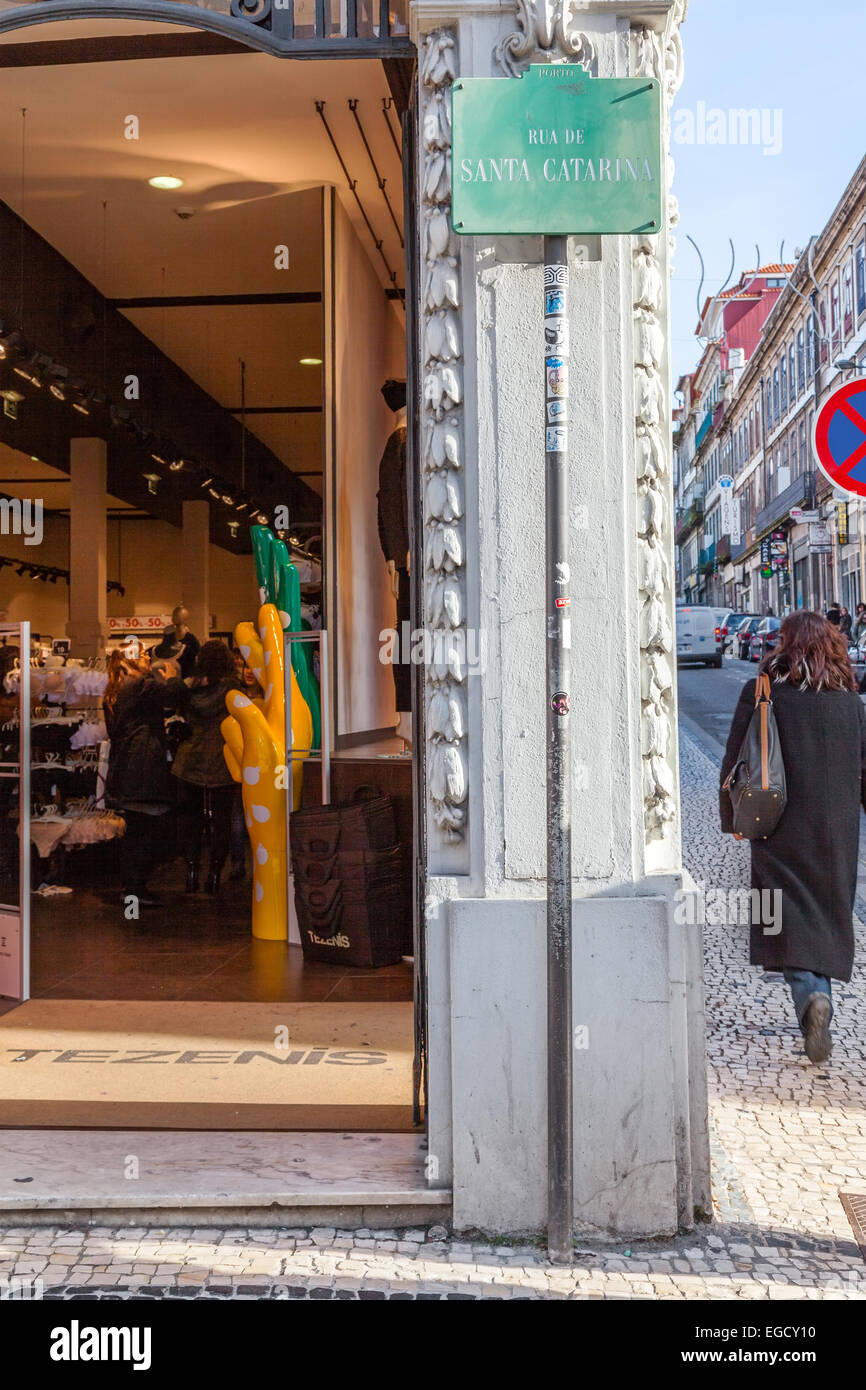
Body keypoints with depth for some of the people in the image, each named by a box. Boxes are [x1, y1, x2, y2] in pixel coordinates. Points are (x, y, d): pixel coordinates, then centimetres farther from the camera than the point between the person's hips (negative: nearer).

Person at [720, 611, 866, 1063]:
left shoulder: (760, 694, -6)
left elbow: (735, 762, -3)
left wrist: (731, 817, 8)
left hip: (780, 827, -3)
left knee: (791, 918, -2)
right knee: (827, 915, 14)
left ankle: (811, 994, -23)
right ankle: (818, 991, 19)